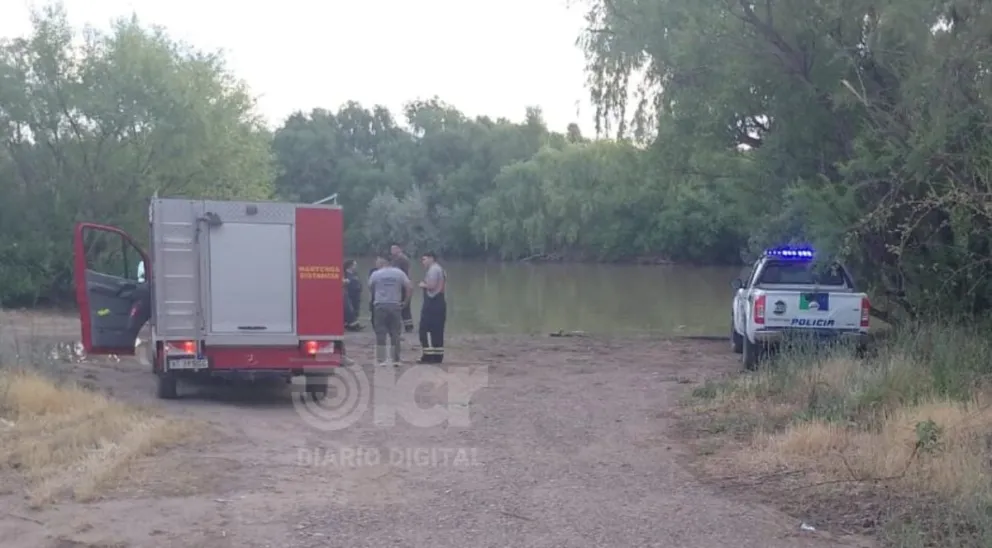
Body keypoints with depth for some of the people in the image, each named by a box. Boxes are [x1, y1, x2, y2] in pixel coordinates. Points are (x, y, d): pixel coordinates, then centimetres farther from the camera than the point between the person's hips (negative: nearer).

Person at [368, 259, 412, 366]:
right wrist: (406, 301, 6)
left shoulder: (376, 274, 0)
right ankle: (396, 360, 8)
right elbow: (410, 287, -3)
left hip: (380, 306, -1)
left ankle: (381, 360, 1)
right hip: (395, 305, 1)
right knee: (395, 334, 7)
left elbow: (370, 288, 5)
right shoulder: (399, 273, 2)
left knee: (380, 334, 3)